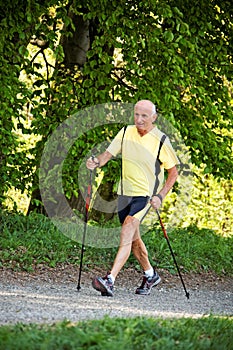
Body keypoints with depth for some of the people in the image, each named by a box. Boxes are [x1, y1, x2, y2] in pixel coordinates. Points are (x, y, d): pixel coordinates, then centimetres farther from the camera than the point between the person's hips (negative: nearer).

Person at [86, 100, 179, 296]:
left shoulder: (161, 140, -9)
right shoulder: (126, 133, 2)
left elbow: (173, 172, -4)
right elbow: (109, 153, 3)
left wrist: (161, 196, -14)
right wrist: (97, 162, -20)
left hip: (145, 195, -6)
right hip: (125, 192, 6)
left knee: (127, 234, -20)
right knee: (134, 238, 16)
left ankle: (110, 280, -28)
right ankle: (150, 276, 38)